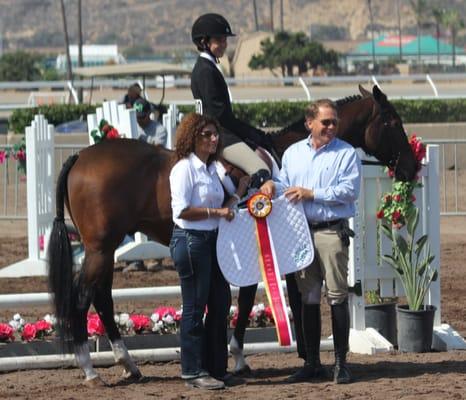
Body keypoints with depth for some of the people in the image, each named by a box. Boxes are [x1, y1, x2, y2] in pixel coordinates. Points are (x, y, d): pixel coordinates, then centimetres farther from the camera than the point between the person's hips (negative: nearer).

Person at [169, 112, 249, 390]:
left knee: (221, 304, 11)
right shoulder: (184, 169, -12)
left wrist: (238, 195, 7)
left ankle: (216, 368, 20)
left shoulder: (211, 168, 14)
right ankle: (194, 372, 3)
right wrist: (216, 212, -17)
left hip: (213, 240, 9)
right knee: (195, 308, -3)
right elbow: (181, 211, -19)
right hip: (191, 240, -9)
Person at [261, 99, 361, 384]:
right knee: (308, 298, 9)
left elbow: (349, 190, -12)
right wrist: (273, 185, -7)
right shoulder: (293, 153, 14)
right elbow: (285, 182, 16)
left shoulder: (346, 154, -1)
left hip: (331, 231, -5)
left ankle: (341, 363, 2)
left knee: (337, 296, -4)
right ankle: (312, 363, 15)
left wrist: (311, 194, -14)